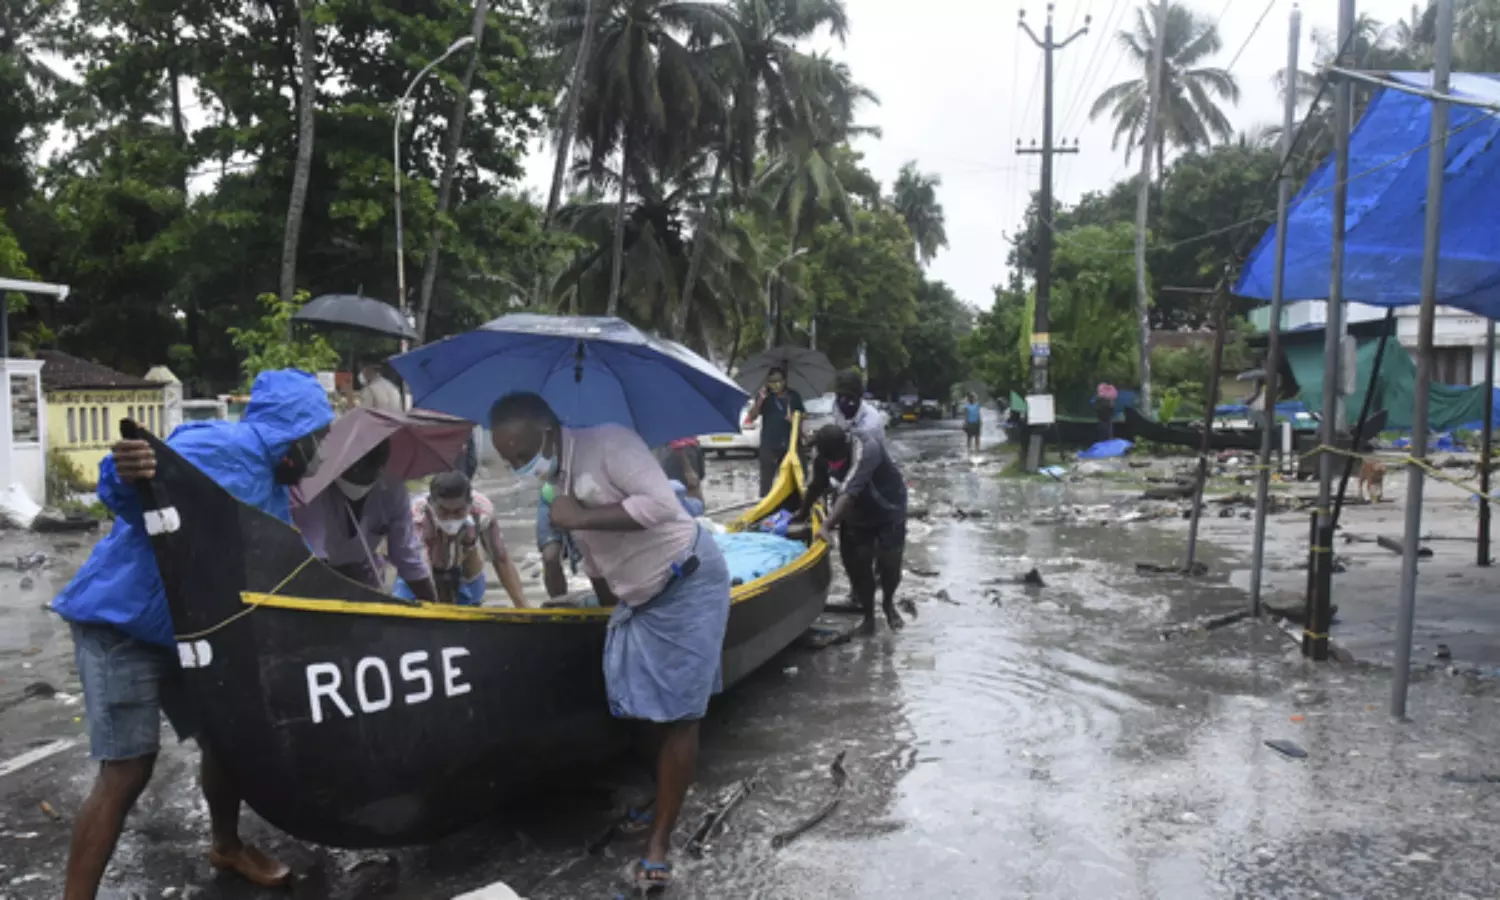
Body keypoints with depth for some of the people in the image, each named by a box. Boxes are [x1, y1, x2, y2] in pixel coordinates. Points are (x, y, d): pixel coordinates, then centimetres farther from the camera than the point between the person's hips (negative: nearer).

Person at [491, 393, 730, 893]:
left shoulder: (607, 442, -19)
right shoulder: (558, 481, 7)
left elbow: (662, 504, -32)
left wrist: (579, 517, -26)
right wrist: (612, 613, 19)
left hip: (687, 586, -8)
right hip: (640, 597, 8)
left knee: (677, 715, -4)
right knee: (655, 712, 9)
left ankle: (659, 843, 2)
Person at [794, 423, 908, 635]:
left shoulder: (866, 448, -38)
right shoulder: (823, 454, -18)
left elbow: (849, 493, -45)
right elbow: (817, 486, 1)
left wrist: (827, 525, -49)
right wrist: (803, 512, 14)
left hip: (888, 510, -4)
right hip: (855, 514, 4)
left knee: (889, 562, 2)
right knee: (857, 564, -1)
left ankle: (888, 603, 31)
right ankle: (868, 612, 18)